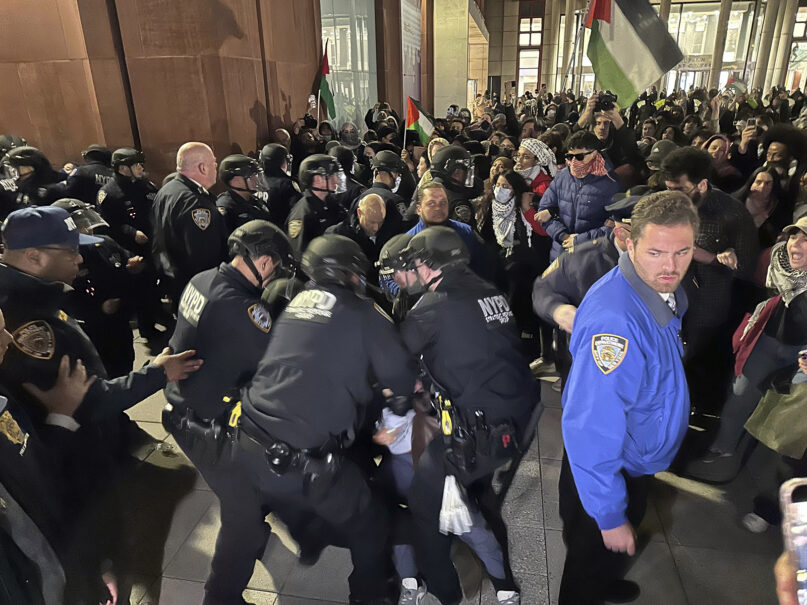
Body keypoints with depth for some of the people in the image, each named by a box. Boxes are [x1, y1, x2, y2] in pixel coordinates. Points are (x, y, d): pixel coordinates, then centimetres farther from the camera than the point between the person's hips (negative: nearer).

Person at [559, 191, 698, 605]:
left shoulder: (665, 291, -9)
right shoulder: (614, 321, -39)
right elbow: (591, 429, -36)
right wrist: (609, 516, -26)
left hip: (637, 461, 9)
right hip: (607, 466, -9)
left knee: (618, 547, 35)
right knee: (593, 555, 20)